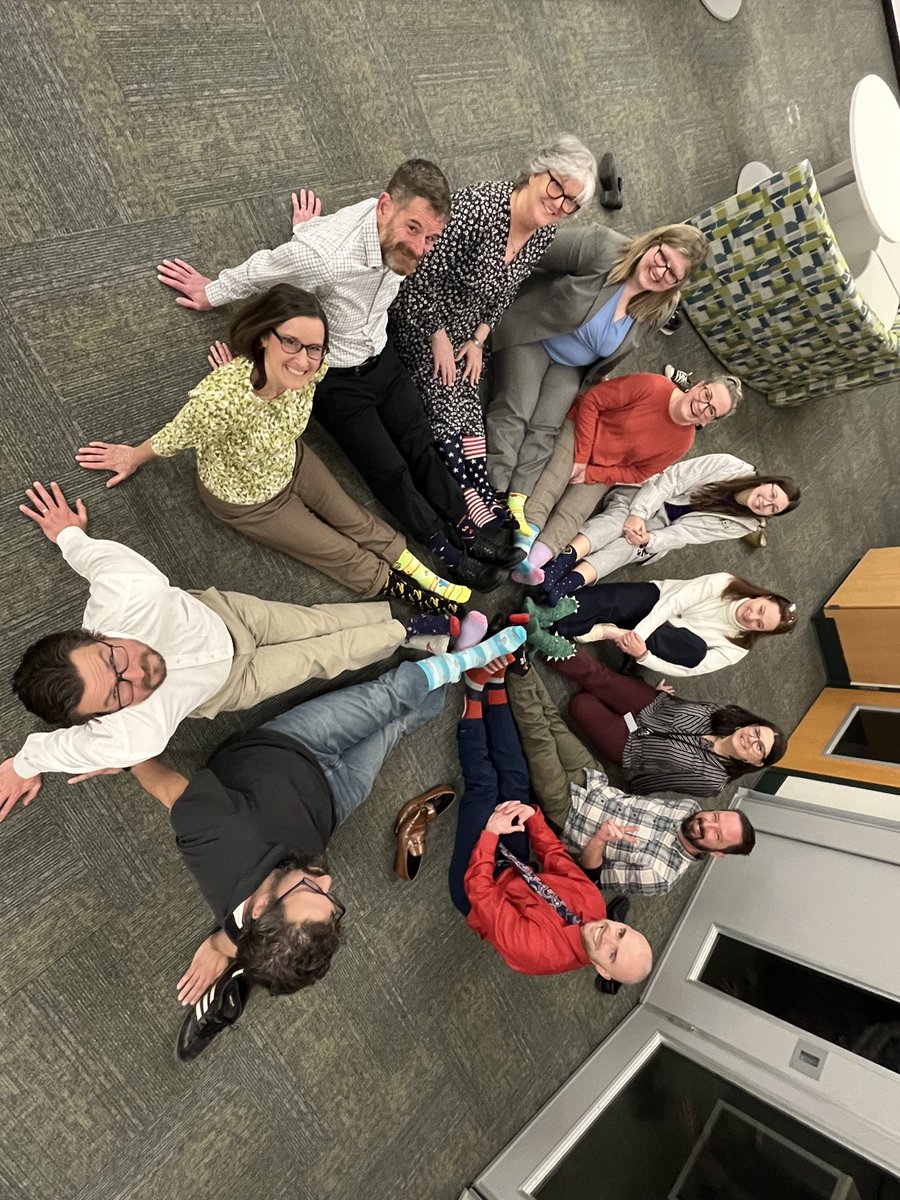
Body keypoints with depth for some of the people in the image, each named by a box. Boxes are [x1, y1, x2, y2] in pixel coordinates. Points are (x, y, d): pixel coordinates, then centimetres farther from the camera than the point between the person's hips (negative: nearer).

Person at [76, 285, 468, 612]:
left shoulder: (310, 369, -28)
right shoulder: (222, 399, -43)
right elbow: (172, 438, -22)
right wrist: (133, 457, -4)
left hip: (291, 461, 5)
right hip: (246, 500, -4)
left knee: (355, 520, 19)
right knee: (341, 553, 8)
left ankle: (421, 573, 39)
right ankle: (409, 593, 32)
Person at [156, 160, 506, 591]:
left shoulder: (399, 232, -16)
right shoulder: (323, 257, -35)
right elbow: (257, 273, -15)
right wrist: (212, 292, 0)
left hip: (381, 358, 6)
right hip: (336, 379, -6)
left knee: (422, 446, 10)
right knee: (389, 470, -1)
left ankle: (466, 526, 26)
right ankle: (446, 550, 17)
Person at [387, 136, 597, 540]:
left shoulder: (545, 230, -7)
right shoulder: (476, 208, -30)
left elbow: (504, 291, 6)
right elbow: (423, 277, -25)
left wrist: (478, 340, 1)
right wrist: (438, 337, -17)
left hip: (466, 324, 6)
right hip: (420, 314, -6)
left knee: (467, 400, -1)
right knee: (445, 398, -14)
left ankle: (486, 497, -2)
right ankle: (471, 500, -10)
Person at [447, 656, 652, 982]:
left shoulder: (539, 949, -38)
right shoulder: (592, 903, -20)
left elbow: (479, 891, -35)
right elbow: (555, 856, -6)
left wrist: (491, 832, -32)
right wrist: (533, 816, -20)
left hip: (473, 885, -5)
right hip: (514, 874, 5)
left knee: (483, 784, -16)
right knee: (514, 778, -5)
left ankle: (476, 690, -2)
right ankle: (494, 682, 3)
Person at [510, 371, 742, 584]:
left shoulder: (682, 442, -7)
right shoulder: (651, 386, -18)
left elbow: (637, 473, -3)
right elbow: (591, 401, -14)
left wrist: (590, 474, -15)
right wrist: (581, 456, -18)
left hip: (601, 472, 2)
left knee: (571, 515, -21)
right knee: (548, 484, -29)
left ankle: (531, 564, -39)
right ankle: (526, 538, -44)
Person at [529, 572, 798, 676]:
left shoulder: (735, 650, -7)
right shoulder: (725, 584, -9)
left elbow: (684, 668, -17)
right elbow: (674, 601, -18)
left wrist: (642, 655, -36)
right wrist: (636, 634, -34)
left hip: (671, 642, 0)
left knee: (696, 649, -36)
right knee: (628, 597, -35)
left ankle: (601, 631, -43)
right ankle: (550, 617, -50)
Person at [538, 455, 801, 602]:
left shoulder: (742, 525, -2)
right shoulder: (729, 466, -9)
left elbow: (684, 534, -13)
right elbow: (671, 479, -15)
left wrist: (648, 540, -28)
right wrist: (639, 513, -28)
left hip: (661, 531, 1)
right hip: (647, 498, 0)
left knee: (629, 543, -34)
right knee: (620, 516, -36)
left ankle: (571, 582, -58)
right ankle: (562, 561, -60)